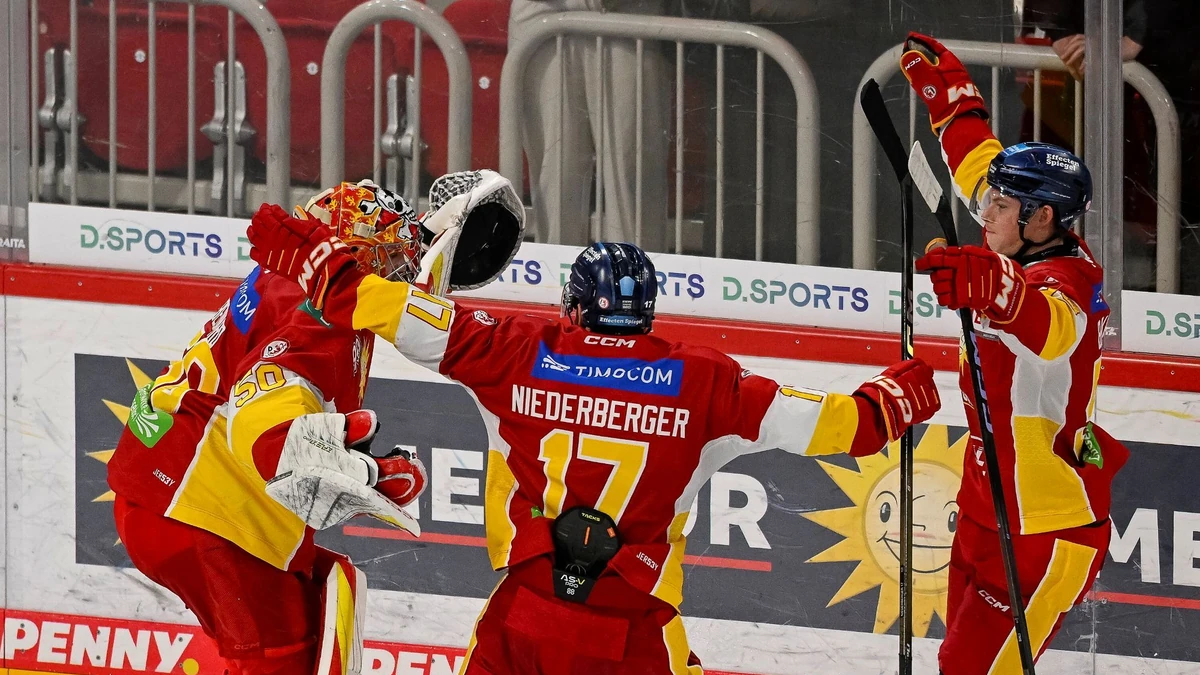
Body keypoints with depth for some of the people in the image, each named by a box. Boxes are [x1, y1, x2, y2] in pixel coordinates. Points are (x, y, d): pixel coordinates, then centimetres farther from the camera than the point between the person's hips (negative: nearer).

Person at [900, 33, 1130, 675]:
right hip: (987, 515, 10)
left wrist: (988, 285, -67)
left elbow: (1048, 325, -49)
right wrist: (946, 90, 28)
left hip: (1048, 533, -10)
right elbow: (981, 164, 21)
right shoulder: (1038, 260, 4)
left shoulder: (1063, 280, -22)